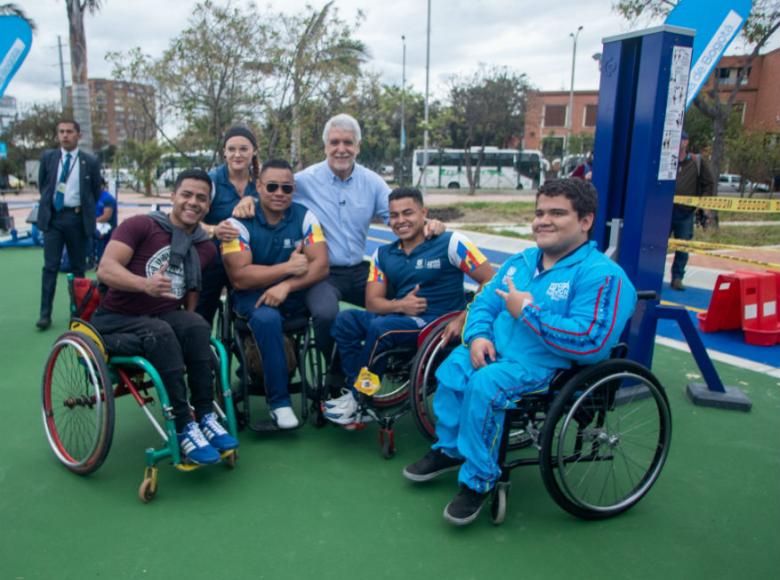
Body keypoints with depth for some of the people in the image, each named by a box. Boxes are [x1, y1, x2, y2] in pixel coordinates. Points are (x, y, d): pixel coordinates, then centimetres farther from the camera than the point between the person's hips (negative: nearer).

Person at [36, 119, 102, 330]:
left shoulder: (91, 161, 0)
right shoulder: (48, 157, 5)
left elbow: (96, 192, 9)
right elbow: (42, 185, 17)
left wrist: (85, 210, 10)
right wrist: (47, 205, 16)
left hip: (77, 218, -1)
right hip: (53, 217, 1)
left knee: (78, 266, 7)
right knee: (50, 266, -3)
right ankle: (45, 313, -1)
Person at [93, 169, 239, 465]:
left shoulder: (205, 247, 8)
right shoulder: (140, 225, -7)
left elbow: (194, 294, 9)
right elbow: (106, 270, -18)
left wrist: (189, 319, -12)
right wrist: (145, 284, -37)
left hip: (164, 318, 4)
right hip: (116, 320, -3)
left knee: (196, 325, -30)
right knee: (161, 334, -35)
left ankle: (205, 416, -22)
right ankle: (183, 428, -30)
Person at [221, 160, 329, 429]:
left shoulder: (304, 216, -1)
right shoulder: (239, 223, -8)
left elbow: (321, 265, -12)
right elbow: (240, 277, -17)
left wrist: (286, 285, -27)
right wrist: (288, 267, -17)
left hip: (295, 293, 3)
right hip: (253, 295, -3)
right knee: (267, 319, -36)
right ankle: (279, 401, -20)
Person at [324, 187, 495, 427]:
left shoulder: (451, 243, -5)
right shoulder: (383, 254, 10)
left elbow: (491, 281, -7)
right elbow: (372, 302, 5)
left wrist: (462, 319, -16)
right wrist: (400, 305, -16)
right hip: (397, 317, 6)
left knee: (381, 327, -30)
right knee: (345, 320, -16)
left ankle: (357, 401, -10)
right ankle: (356, 394, -13)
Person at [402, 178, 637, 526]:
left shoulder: (602, 275, -12)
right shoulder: (520, 261, 14)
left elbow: (592, 343, -25)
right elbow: (483, 304, 17)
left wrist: (527, 312, -19)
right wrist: (478, 335, -6)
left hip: (546, 365, -7)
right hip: (495, 352, 7)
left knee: (485, 384, -29)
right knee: (453, 366, -17)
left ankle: (478, 480, -9)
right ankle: (449, 449, 7)